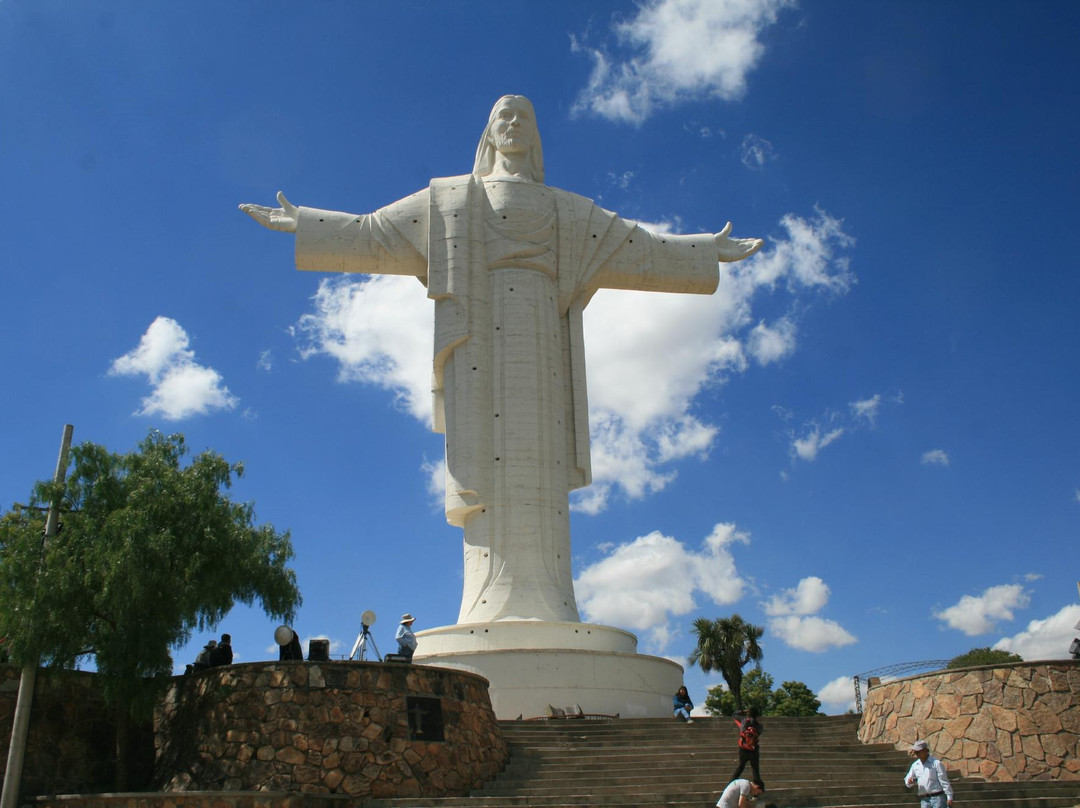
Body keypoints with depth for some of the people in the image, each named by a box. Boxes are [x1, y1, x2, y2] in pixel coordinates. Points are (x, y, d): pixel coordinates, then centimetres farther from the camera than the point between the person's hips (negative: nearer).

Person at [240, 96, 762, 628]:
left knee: (538, 463, -13)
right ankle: (492, 606, -21)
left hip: (535, 331, 1)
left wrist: (709, 251, 25)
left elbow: (642, 248, 27)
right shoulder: (452, 200, 24)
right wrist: (301, 224, 19)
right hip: (478, 330, -1)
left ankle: (544, 609, -19)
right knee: (486, 458, -16)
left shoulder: (566, 212, 26)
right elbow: (372, 233, 23)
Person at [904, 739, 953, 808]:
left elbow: (944, 781, -7)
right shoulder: (915, 765, 10)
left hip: (938, 798, -5)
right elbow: (907, 782, 14)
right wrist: (909, 781, -10)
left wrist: (949, 797, -10)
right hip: (924, 799, 6)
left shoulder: (936, 763, -7)